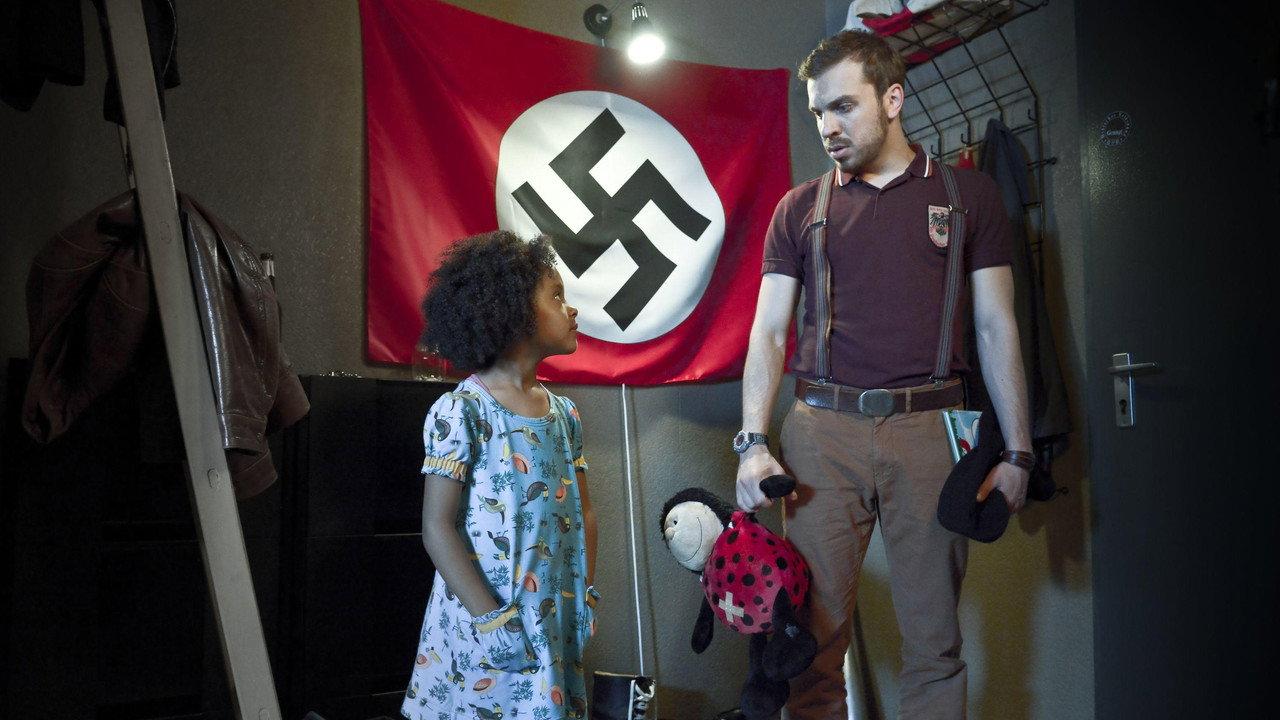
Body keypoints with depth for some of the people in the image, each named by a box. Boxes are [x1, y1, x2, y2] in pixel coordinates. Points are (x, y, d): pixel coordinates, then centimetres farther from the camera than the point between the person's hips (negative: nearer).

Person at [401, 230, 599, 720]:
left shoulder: (565, 415, 8)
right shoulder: (460, 412, -11)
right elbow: (437, 527, -12)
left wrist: (585, 595, 2)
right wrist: (492, 618, -15)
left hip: (555, 623, 6)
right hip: (481, 620, -6)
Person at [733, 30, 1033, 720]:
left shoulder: (967, 194, 10)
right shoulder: (800, 209, 12)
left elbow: (996, 328, 9)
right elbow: (768, 332, 8)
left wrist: (1016, 451, 3)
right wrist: (753, 442, -5)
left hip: (927, 430, 0)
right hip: (821, 430, 1)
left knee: (933, 639, 6)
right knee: (815, 632, 2)